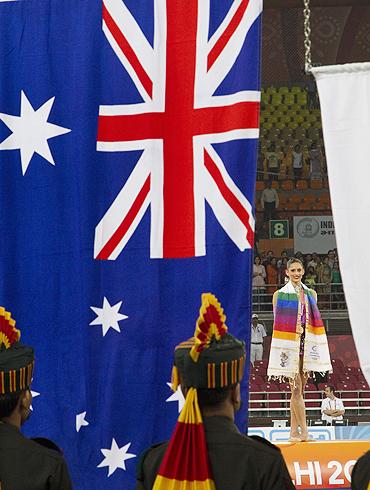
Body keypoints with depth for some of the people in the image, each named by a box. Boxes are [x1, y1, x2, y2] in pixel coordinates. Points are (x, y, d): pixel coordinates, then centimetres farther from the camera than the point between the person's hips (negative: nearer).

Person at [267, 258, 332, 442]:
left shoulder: (311, 294, 13)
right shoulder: (279, 294, 1)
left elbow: (314, 321, 16)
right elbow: (278, 323, 0)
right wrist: (294, 330, -10)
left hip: (306, 344, 5)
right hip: (289, 344, -5)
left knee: (299, 389, 7)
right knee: (296, 389, -9)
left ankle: (294, 431, 11)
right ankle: (304, 432, -12)